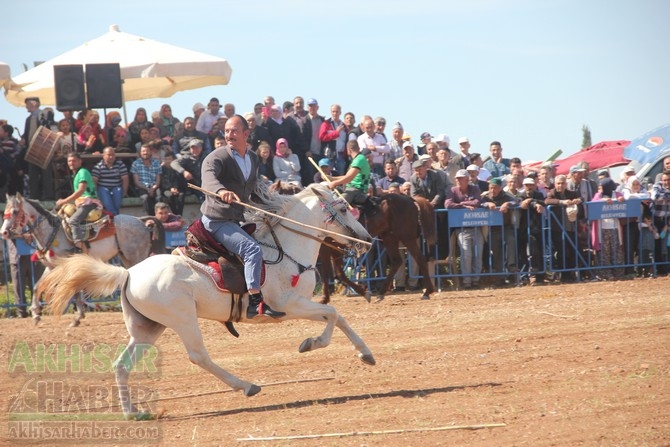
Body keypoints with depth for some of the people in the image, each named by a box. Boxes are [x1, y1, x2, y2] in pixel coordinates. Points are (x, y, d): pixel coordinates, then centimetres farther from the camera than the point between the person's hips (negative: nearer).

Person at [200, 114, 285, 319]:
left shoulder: (253, 159, 11)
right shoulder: (217, 157, -14)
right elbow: (209, 177, -37)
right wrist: (221, 191, -54)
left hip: (236, 220, 9)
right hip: (217, 221, -9)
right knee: (252, 249, -27)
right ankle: (255, 302, -32)